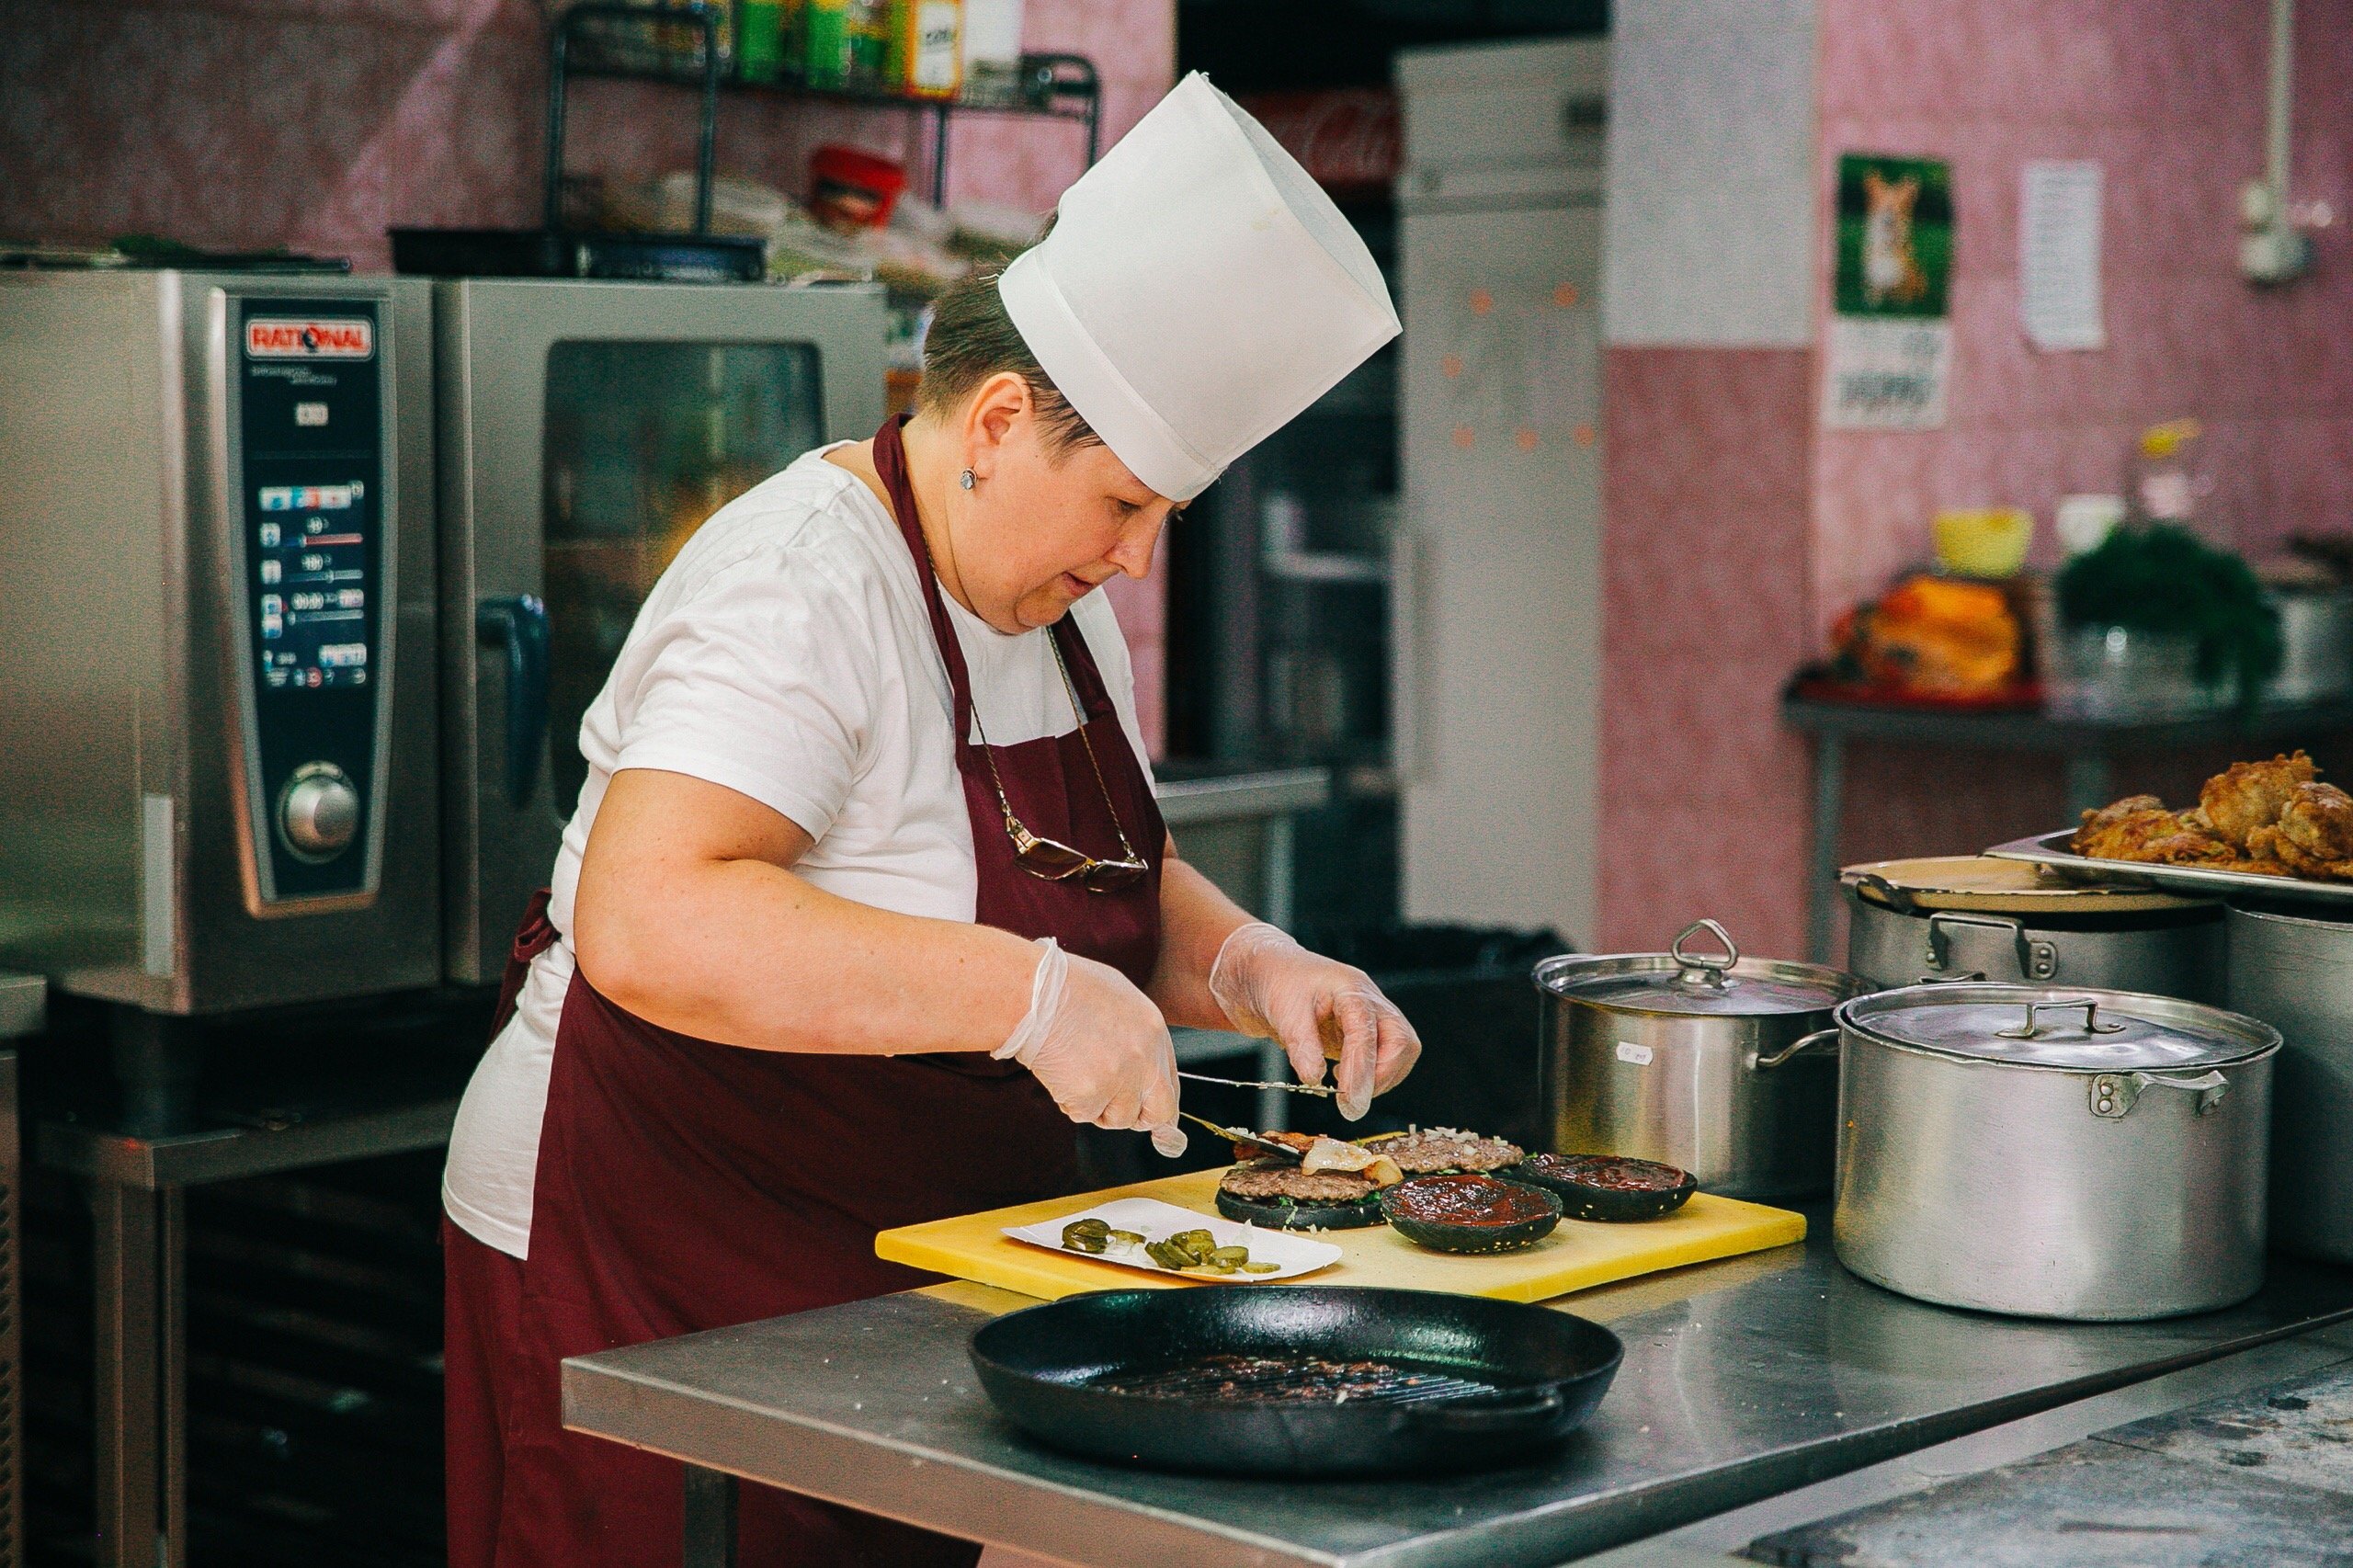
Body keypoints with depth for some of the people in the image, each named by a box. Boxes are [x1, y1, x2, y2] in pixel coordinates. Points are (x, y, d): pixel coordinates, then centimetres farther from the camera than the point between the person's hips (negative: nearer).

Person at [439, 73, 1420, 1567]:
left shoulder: (1054, 601, 7)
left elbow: (1125, 885, 18)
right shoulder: (799, 589, -22)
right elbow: (647, 926, -36)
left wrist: (1247, 966, -4)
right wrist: (1025, 995, -36)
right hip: (655, 1273, -8)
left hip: (920, 1254, 9)